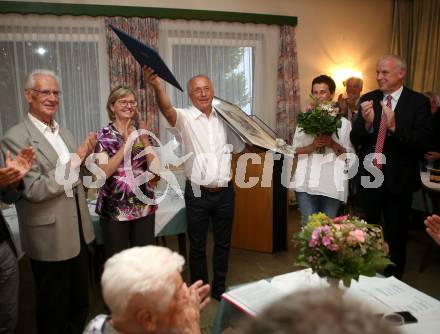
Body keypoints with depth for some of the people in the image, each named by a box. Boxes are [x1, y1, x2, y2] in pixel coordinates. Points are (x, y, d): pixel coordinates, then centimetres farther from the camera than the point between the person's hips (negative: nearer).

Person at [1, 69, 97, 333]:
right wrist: (77, 158, -21)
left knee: (81, 302, 22)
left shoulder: (64, 132, 9)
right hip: (50, 237, -7)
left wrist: (87, 155, -5)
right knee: (54, 311, 14)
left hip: (78, 231, 7)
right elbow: (35, 190, -21)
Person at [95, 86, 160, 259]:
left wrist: (144, 139, -14)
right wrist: (127, 143, -19)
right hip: (114, 209, -3)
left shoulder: (141, 132, 5)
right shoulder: (104, 135, -5)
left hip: (144, 207, 4)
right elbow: (103, 172, -18)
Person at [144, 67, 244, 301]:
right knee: (197, 245, 10)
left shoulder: (224, 119, 7)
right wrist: (157, 86, -48)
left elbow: (241, 146, 18)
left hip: (224, 192, 4)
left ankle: (219, 288, 34)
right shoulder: (185, 118, -6)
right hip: (198, 193, -3)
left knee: (223, 242, 16)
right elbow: (167, 109, -29)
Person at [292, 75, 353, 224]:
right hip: (306, 183, 1)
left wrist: (333, 145, -12)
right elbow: (294, 151, 7)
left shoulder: (343, 122, 6)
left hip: (332, 184, 0)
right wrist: (312, 146, -11)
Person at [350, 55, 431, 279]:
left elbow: (423, 141, -16)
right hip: (368, 176, 3)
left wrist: (395, 127, -31)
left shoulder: (418, 102, -6)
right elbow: (354, 139, -3)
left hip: (398, 179, -2)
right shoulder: (368, 99, 1)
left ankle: (392, 279, 33)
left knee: (395, 234, 13)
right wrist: (367, 123, -23)